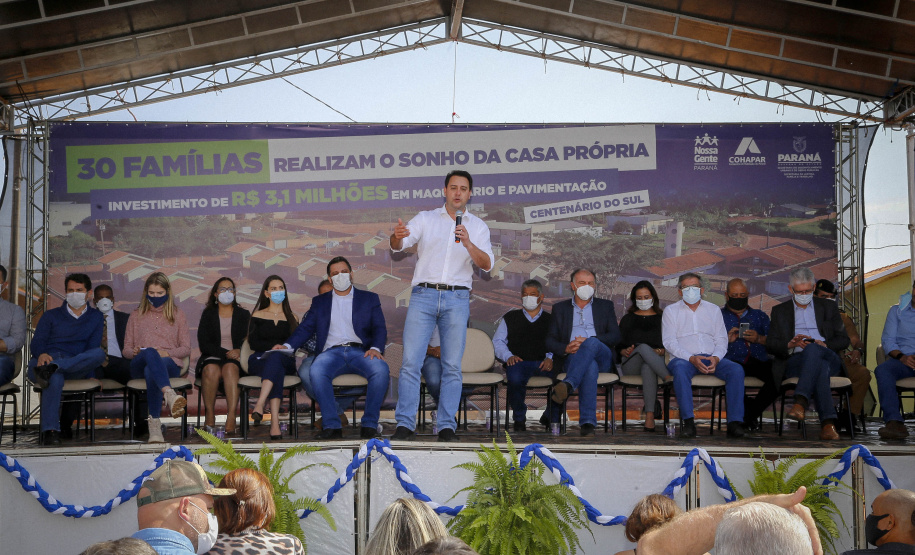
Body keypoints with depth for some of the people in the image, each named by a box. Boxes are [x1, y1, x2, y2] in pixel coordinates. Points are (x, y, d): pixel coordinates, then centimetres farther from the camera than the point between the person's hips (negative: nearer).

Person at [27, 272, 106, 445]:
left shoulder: (96, 318, 24)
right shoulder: (51, 316, 24)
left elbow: (93, 347, 10)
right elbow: (37, 342, 10)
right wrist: (42, 354, -17)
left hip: (76, 367, 1)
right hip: (47, 359, -1)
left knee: (99, 353, -33)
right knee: (55, 378, -40)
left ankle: (50, 368, -47)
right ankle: (50, 431, -48)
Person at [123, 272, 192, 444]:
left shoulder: (177, 315, 19)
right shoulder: (136, 315, 22)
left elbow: (186, 348, 12)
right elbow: (126, 348, 18)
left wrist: (167, 353, -8)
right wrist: (134, 352, -7)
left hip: (169, 364, 0)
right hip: (138, 366, 0)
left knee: (151, 371, -40)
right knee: (150, 352, -40)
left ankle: (155, 423, -50)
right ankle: (170, 395, -66)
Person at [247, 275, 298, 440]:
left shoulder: (292, 318, 22)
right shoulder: (258, 316, 19)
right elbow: (253, 343, 5)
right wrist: (274, 346, -10)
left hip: (286, 361, 1)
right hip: (260, 361, -1)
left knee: (275, 359, -39)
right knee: (277, 370, -39)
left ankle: (260, 405, -59)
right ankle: (275, 423, -58)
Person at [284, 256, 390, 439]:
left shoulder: (369, 299, 20)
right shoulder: (320, 302, 26)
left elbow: (379, 328, 9)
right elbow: (306, 328, 17)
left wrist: (376, 348, -12)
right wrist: (288, 346, -2)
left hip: (360, 351, -1)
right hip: (332, 351, 1)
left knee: (381, 370, -34)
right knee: (317, 371, -35)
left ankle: (369, 424, -24)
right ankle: (332, 425, -30)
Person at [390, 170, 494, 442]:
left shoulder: (478, 226, 11)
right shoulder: (426, 219, 10)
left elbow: (487, 265, -1)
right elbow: (398, 245, -3)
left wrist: (468, 243, -19)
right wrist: (397, 236, -27)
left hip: (457, 299, 1)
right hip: (423, 295, 0)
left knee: (452, 366, -1)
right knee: (410, 362, -6)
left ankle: (446, 427, 4)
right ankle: (404, 425, -3)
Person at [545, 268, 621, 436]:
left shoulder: (606, 306, 23)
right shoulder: (560, 308, 23)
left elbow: (615, 336, 8)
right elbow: (550, 341, 13)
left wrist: (587, 341, -10)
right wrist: (566, 348, -12)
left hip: (602, 357, 0)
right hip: (572, 358, 0)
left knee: (591, 343, -38)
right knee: (590, 366, -39)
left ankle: (568, 385, -57)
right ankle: (588, 422, -53)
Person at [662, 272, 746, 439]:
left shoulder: (713, 310, 20)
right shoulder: (671, 311, 11)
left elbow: (721, 339, 11)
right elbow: (669, 342, -1)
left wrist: (716, 358, -12)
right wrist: (692, 358, -17)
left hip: (711, 358, 3)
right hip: (684, 358, -3)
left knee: (736, 369, -26)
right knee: (680, 369, -38)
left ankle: (735, 422, -30)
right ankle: (688, 422, -40)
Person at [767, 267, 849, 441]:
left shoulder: (828, 307, 24)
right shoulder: (779, 311, 23)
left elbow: (843, 339, 15)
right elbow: (770, 344, 11)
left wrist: (825, 345, -7)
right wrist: (790, 345, -11)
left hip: (829, 359, 1)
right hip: (794, 361, 0)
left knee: (813, 349, -40)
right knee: (820, 367, -39)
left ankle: (801, 401, -55)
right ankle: (828, 423, -53)